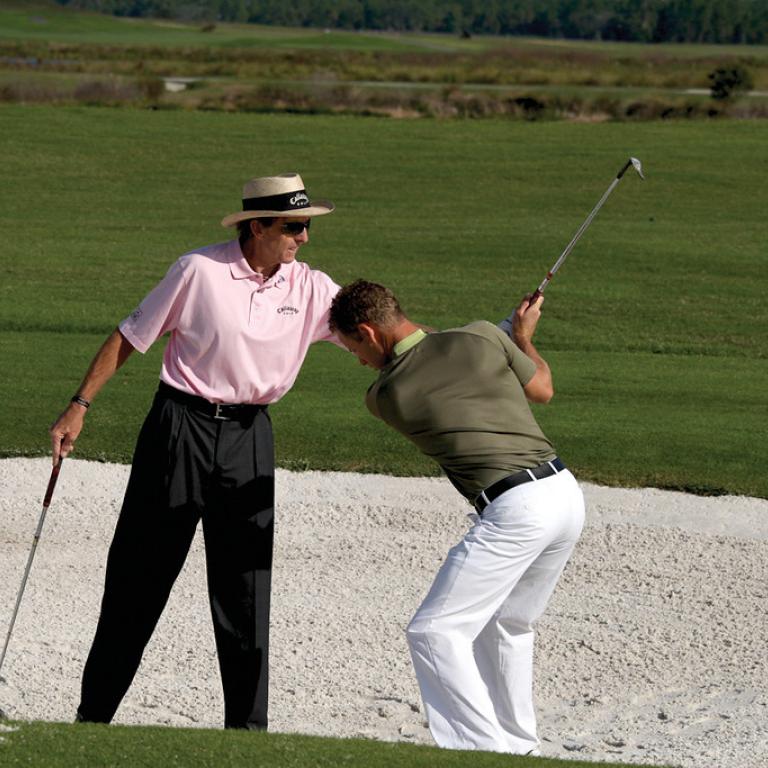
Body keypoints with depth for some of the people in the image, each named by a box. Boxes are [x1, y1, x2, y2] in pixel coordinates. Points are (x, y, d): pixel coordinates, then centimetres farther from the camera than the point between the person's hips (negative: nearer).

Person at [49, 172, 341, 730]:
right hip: (181, 427, -3)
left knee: (245, 584, 2)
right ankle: (94, 714, 13)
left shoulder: (312, 290, 1)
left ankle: (246, 727, 8)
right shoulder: (200, 271, -8)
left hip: (249, 438, 3)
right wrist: (79, 407, -3)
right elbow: (130, 337, -1)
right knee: (140, 575, 3)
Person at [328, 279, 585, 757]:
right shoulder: (482, 337, 5)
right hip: (566, 491, 7)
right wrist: (524, 334, 37)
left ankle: (484, 750, -11)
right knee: (507, 624, 24)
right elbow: (543, 390, 18)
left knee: (435, 633, -2)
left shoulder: (382, 397, 0)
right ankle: (519, 748, 28)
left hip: (516, 510, -7)